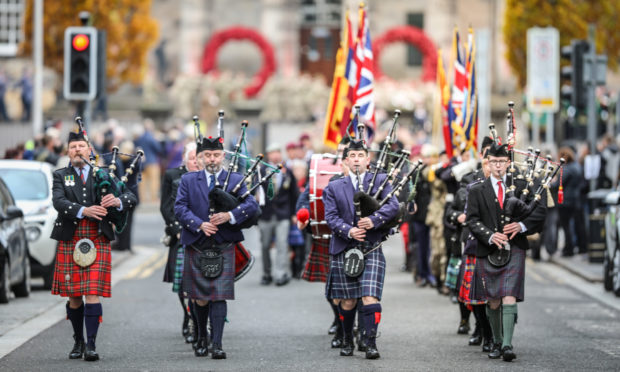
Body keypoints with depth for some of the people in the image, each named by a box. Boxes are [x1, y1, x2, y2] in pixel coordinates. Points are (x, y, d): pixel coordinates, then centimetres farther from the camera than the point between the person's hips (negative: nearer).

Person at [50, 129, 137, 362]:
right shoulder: (61, 176, 8)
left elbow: (131, 198, 4)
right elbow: (58, 202, -11)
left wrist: (117, 200, -20)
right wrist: (84, 211, -27)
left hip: (98, 241, -1)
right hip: (70, 242, 1)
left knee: (93, 294, -11)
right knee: (74, 296, 6)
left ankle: (91, 344, -10)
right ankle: (78, 341, 22)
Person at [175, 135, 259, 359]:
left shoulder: (235, 180, 7)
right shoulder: (188, 180, 8)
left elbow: (252, 205, -5)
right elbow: (180, 208, -3)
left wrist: (230, 215, -22)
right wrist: (199, 224, -17)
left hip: (223, 249, -1)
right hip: (196, 248, 1)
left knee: (219, 297, -8)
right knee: (200, 299, 7)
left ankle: (217, 345, -9)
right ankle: (202, 338, 30)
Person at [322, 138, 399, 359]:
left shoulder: (380, 181, 8)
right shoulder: (334, 188, 11)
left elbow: (393, 206, -6)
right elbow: (331, 216, 1)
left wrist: (373, 220, -23)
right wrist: (349, 231, -17)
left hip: (372, 250, -1)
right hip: (344, 250, 1)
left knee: (370, 297, -14)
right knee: (348, 301, 7)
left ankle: (371, 343, -13)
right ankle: (347, 341, 24)